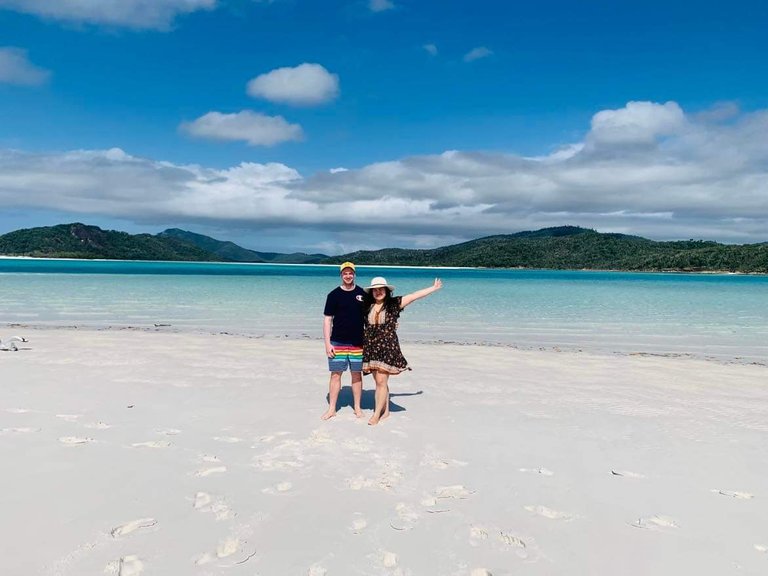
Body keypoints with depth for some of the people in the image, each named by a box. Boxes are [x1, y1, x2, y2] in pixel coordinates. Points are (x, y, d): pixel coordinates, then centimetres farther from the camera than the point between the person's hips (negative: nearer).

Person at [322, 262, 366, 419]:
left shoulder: (362, 294, 5)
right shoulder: (334, 295, -1)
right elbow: (327, 319, -1)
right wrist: (327, 343, -8)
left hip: (358, 343, 2)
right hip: (338, 343, -1)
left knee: (357, 375, 8)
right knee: (336, 374, 1)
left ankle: (357, 407, 19)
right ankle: (332, 409, 10)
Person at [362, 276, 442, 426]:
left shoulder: (394, 304, 0)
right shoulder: (366, 306, 7)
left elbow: (414, 296, 3)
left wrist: (433, 288, 7)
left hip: (387, 347, -3)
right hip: (371, 348, 3)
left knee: (381, 381, -7)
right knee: (379, 381, 9)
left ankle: (377, 414, 0)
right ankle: (385, 410, 21)